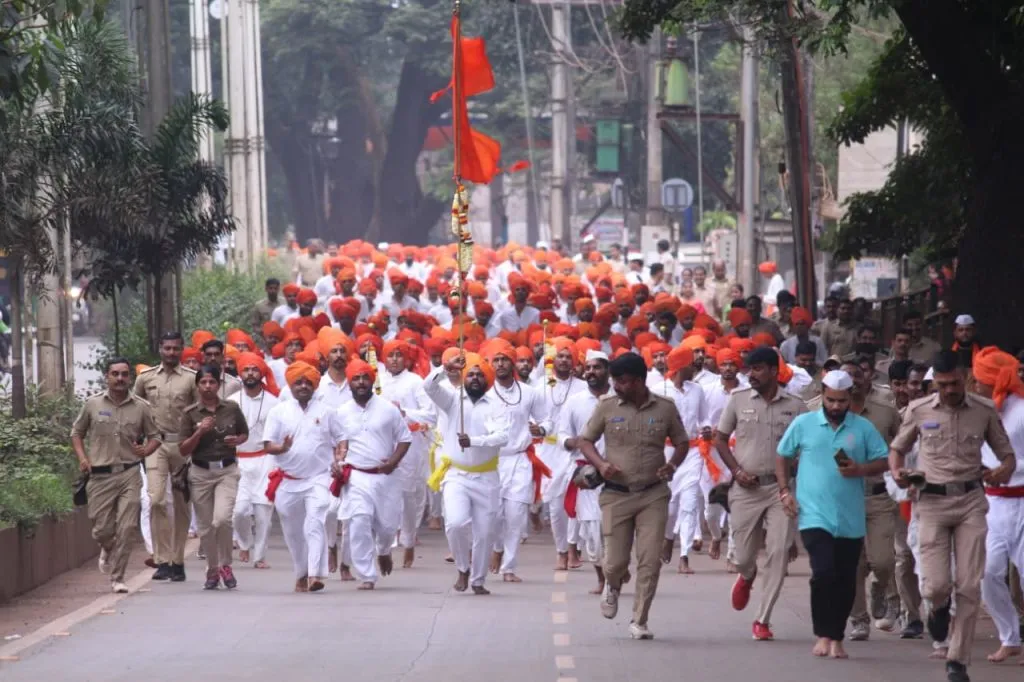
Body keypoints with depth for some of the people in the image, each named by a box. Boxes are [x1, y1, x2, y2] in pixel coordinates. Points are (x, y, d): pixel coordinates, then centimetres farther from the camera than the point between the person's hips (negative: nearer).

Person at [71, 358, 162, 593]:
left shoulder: (141, 407, 4)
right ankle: (108, 550, 38)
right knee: (101, 529, 2)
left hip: (129, 474, 0)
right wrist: (82, 457, -1)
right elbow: (77, 432, 15)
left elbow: (155, 436, 13)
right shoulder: (93, 404, 4)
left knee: (127, 527, -8)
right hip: (100, 475, 0)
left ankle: (117, 578, 0)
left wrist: (146, 450, -9)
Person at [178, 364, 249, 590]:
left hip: (227, 471, -1)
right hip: (201, 472, 1)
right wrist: (199, 432, -17)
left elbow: (245, 434, 18)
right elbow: (183, 450, -2)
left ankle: (225, 565, 1)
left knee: (222, 518, -20)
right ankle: (212, 570, 23)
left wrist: (237, 440, -4)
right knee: (205, 527, 5)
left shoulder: (232, 409, 2)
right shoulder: (190, 414, -1)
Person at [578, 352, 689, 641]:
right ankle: (612, 587, 37)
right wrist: (601, 464, -11)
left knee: (650, 561, -6)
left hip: (653, 495, 0)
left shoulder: (665, 408, 1)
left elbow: (682, 442, 12)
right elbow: (585, 440, 8)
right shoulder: (607, 407, 0)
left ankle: (639, 621, 5)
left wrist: (672, 465, -8)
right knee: (616, 560, 0)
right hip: (616, 494, 0)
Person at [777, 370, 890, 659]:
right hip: (814, 516, -2)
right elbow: (783, 456, 13)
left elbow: (884, 462, 5)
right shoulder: (803, 424, 3)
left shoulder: (864, 428, 5)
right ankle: (823, 635, -5)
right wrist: (784, 490, 2)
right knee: (824, 573, -16)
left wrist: (860, 470, -13)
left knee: (845, 581, 6)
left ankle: (836, 638, 18)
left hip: (851, 520, 2)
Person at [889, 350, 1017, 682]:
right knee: (935, 585, -10)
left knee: (970, 586, -3)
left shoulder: (985, 412, 3)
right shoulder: (918, 411, 2)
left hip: (971, 501, 1)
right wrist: (897, 471, -6)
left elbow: (1007, 453, 10)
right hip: (932, 501, -1)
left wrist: (1004, 471, -14)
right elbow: (898, 447, 16)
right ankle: (939, 608, 29)